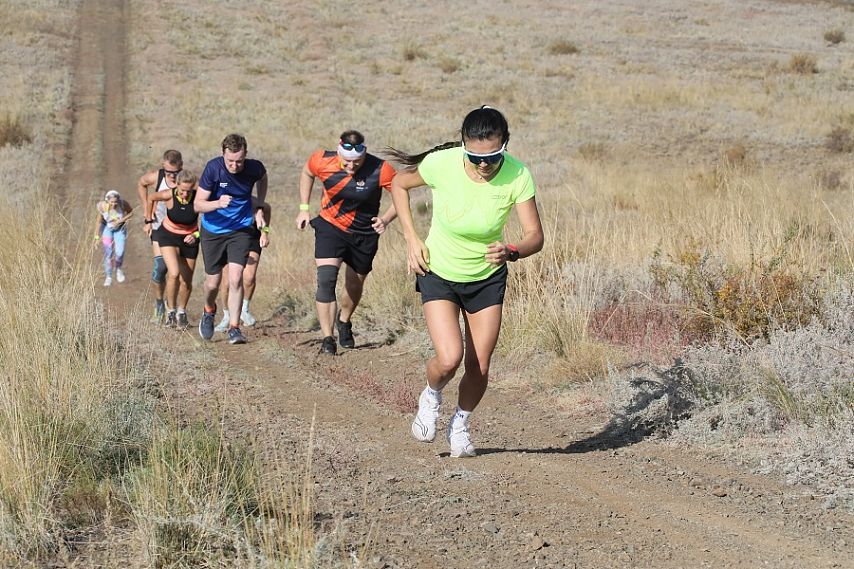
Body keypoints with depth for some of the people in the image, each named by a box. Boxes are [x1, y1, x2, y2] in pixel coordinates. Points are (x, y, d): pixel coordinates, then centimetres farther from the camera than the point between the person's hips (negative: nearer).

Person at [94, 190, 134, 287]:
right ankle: (108, 277, 9)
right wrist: (97, 236, -11)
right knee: (108, 252, -6)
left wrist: (121, 221, -23)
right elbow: (99, 222, -15)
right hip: (107, 229, 0)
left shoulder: (123, 204, -29)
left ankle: (118, 269, 26)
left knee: (119, 253, -7)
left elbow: (131, 212, -9)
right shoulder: (103, 206, -28)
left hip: (120, 229, 0)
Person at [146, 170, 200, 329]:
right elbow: (151, 198, 0)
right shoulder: (168, 195, -22)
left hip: (189, 239, 1)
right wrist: (149, 220, 10)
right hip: (168, 236, -1)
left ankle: (181, 312, 33)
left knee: (186, 281, 7)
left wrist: (196, 235, -25)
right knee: (174, 274, -22)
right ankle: (171, 310, -5)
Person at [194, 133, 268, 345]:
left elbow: (262, 179, 13)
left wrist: (259, 209, 6)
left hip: (241, 230, 0)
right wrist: (218, 203, -38)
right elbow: (198, 205, -18)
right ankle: (209, 311, 41)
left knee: (235, 278, -16)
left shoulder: (254, 168, -15)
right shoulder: (213, 168, -22)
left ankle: (234, 328, -6)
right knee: (213, 283, 8)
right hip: (213, 231, 0)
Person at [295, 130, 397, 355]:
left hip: (364, 234, 1)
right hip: (330, 227, -1)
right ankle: (327, 339, -16)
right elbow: (306, 173, 6)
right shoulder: (323, 161, -18)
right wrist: (304, 208, 4)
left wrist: (386, 219, -29)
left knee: (355, 284, 17)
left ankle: (344, 322, 48)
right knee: (326, 280, -20)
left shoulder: (380, 170, -25)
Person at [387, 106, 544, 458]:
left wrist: (510, 252, -43)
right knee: (449, 359, -18)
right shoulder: (441, 164, -25)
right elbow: (399, 185, -5)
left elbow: (535, 236, -22)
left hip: (488, 278, 2)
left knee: (479, 367, 1)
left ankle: (460, 424, 32)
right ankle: (431, 396, 18)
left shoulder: (517, 175, -23)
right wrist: (411, 239, -10)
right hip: (438, 272, -1)